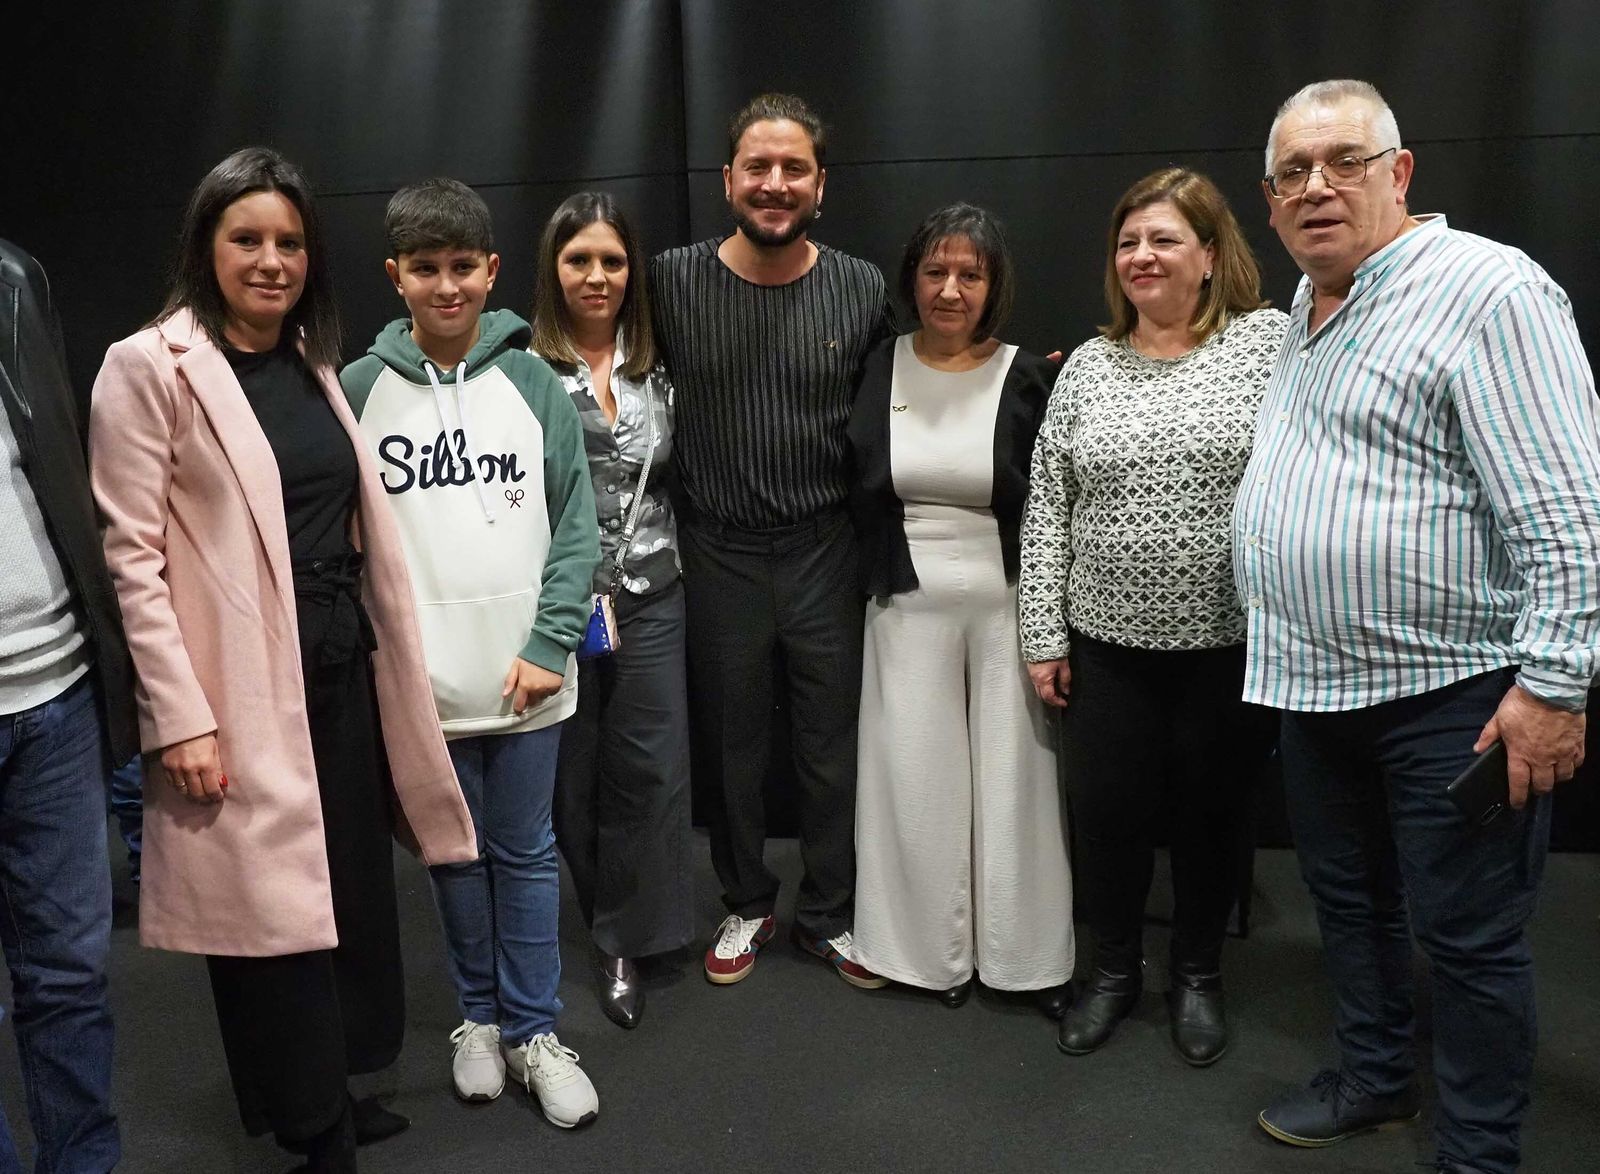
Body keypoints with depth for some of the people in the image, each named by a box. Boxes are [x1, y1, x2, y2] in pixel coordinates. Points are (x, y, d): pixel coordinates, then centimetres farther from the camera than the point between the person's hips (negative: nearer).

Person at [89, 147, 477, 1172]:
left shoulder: (313, 364, 13)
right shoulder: (151, 367, -7)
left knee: (352, 889, 15)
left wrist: (381, 654, 12)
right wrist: (182, 716, -15)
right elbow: (132, 555, -11)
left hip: (344, 672, 7)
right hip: (244, 690, -6)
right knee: (272, 908, 4)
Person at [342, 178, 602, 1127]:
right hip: (420, 683, 0)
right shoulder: (359, 390, -1)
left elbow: (576, 526, -2)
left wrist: (549, 645, -10)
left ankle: (534, 1031, 27)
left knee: (527, 854, 11)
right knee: (455, 854, 15)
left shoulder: (534, 382, -1)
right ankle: (479, 1015, 35)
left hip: (526, 678, 0)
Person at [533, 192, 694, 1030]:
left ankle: (624, 943, 17)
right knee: (573, 777, 9)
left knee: (651, 771, 1)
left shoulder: (654, 366, 7)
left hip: (651, 598, 3)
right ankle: (610, 921, 30)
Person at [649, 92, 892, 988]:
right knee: (731, 743, 14)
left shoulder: (862, 290, -3)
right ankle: (747, 905, 35)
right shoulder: (673, 282, -5)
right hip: (718, 552, 0)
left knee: (834, 745, 11)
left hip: (825, 550, 0)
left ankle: (831, 916, 31)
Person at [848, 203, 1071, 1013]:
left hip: (1007, 604, -1)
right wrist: (875, 574, 2)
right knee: (918, 777, 8)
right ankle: (933, 947, 24)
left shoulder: (1027, 378, -2)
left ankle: (1027, 953, 22)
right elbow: (856, 496, 9)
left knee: (1013, 778, 6)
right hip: (909, 607, 2)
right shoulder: (878, 371, 2)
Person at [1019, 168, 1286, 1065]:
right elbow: (1047, 508, 6)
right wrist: (1045, 637, 3)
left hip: (1234, 641, -2)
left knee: (1213, 813, 12)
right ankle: (1116, 969, 33)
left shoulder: (1272, 342, -3)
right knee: (1108, 813, 9)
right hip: (1109, 642, 3)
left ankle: (1199, 975, 33)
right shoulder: (1087, 367, 6)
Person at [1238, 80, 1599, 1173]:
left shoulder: (1487, 291, -14)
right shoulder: (1305, 309, 12)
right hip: (1317, 682, 8)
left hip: (1453, 691, -8)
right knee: (1350, 903, 21)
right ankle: (1375, 1077, 41)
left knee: (1468, 938, 5)